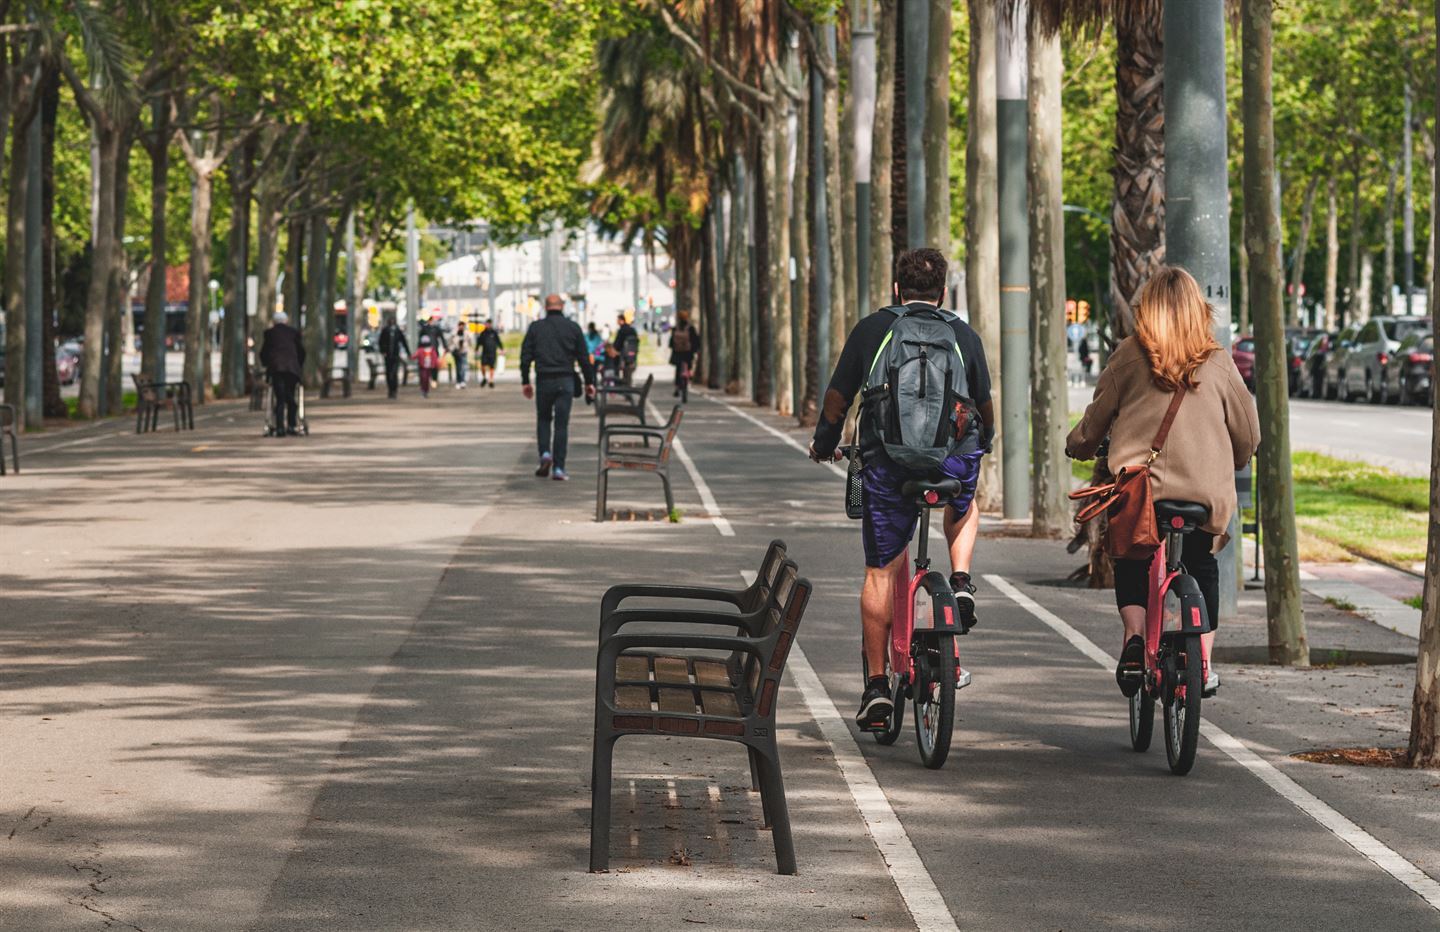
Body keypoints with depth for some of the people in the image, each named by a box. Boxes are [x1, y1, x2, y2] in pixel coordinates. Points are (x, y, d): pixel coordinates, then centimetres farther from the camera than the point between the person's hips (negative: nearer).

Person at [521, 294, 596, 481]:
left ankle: (545, 453, -4)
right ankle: (558, 468, -3)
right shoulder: (573, 327, 3)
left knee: (543, 419, 18)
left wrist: (525, 382, 8)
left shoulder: (535, 327, 3)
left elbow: (525, 356, 2)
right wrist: (589, 382, 10)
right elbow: (584, 357, 4)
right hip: (565, 381, 0)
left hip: (544, 381, 0)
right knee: (561, 424, 1)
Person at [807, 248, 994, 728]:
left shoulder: (871, 329, 6)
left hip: (887, 463, -1)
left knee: (881, 572, 8)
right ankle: (961, 582, 11)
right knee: (964, 508, 36)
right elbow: (985, 405, 17)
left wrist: (824, 443, 26)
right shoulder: (964, 335, 9)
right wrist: (983, 442, 38)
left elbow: (837, 397, 9)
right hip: (955, 460, 1)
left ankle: (877, 683, 7)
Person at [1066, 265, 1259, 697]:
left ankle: (1135, 636, -1)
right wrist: (1229, 466, 28)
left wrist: (1077, 445, 26)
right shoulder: (1217, 363, 0)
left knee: (1131, 567, 22)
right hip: (1205, 493, 1)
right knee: (1202, 571, 22)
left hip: (1136, 488, -1)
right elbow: (1248, 433, 7)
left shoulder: (1129, 355, -3)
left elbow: (1097, 417, 4)